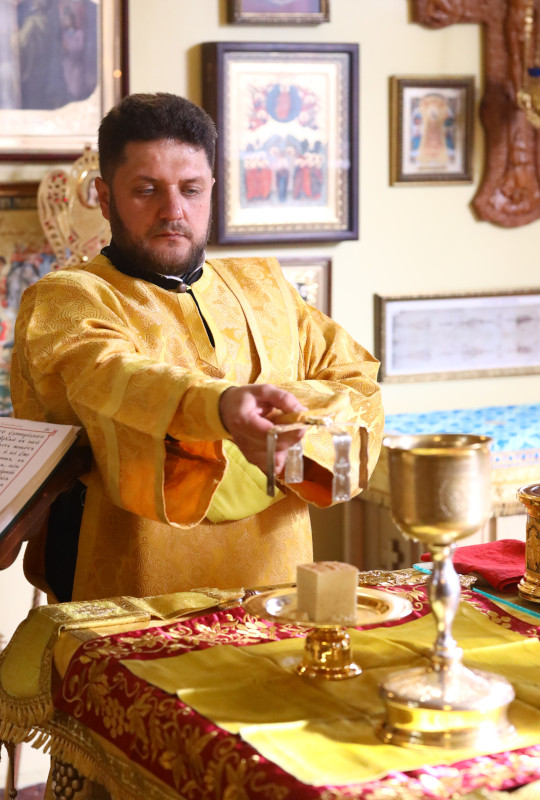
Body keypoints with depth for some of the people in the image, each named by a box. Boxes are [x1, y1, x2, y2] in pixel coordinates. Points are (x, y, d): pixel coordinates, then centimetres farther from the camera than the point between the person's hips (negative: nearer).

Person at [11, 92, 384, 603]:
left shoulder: (264, 287, 20)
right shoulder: (65, 298, 2)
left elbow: (358, 383, 13)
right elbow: (113, 377, -18)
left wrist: (296, 427, -8)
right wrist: (220, 407, -38)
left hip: (273, 588, 5)